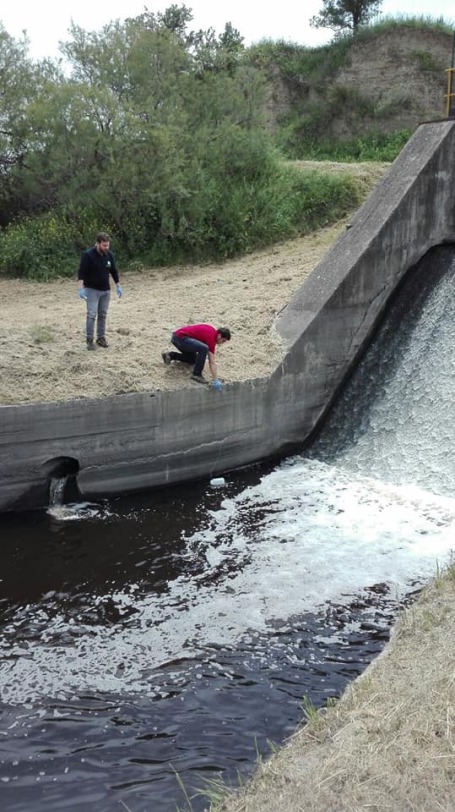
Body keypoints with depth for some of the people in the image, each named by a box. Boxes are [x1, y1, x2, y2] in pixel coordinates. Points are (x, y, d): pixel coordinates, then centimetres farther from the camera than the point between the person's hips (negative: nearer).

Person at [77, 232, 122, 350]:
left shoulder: (109, 255, 2)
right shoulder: (88, 255, -14)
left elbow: (114, 271, 13)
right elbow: (81, 272, -14)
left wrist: (118, 286, 12)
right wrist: (81, 288, -21)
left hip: (105, 290, 5)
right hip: (92, 290, -5)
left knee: (102, 315, 8)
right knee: (91, 315, -9)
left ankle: (101, 338, 17)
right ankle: (89, 340, -4)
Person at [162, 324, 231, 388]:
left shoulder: (212, 330, 12)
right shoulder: (211, 337, -14)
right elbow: (212, 362, -18)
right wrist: (216, 380, -19)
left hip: (176, 336, 11)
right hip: (180, 338, -11)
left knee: (193, 359, 25)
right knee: (203, 348, -29)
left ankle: (170, 355, 20)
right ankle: (196, 374, -15)